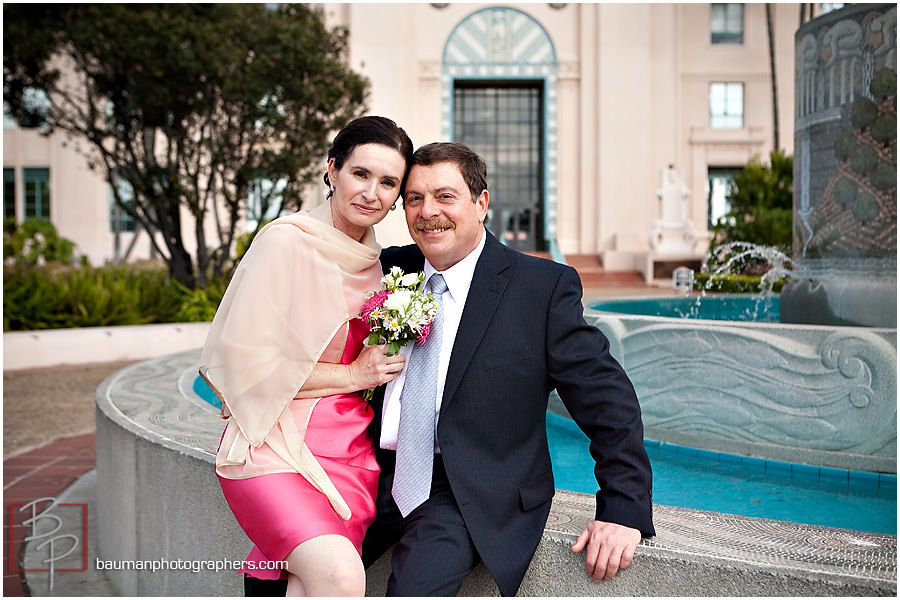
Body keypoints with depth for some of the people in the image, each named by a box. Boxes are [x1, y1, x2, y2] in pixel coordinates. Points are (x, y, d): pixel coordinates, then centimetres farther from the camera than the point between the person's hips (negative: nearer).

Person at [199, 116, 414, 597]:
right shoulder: (286, 242, -7)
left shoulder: (376, 263, 13)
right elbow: (245, 359, -11)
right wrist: (351, 376, -8)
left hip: (350, 455, 5)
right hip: (276, 448, -5)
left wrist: (389, 367, 6)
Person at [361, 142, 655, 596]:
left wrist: (624, 511, -11)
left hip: (472, 493, -4)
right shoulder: (387, 270, 7)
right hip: (379, 474, 4)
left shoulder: (545, 287, -5)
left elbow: (606, 396, -5)